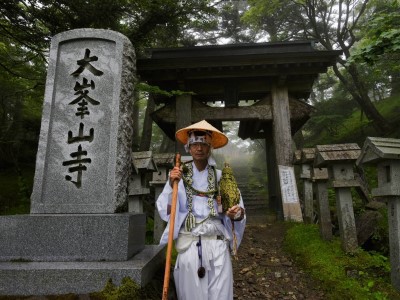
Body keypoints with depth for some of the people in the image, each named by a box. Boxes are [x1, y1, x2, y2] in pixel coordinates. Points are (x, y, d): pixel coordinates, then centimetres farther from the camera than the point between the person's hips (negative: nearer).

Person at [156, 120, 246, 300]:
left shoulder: (221, 177, 4)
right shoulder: (178, 175, 2)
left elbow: (238, 212, 5)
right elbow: (165, 211, -3)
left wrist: (237, 214, -16)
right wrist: (172, 185, -16)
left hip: (217, 245, 1)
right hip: (189, 245, 0)